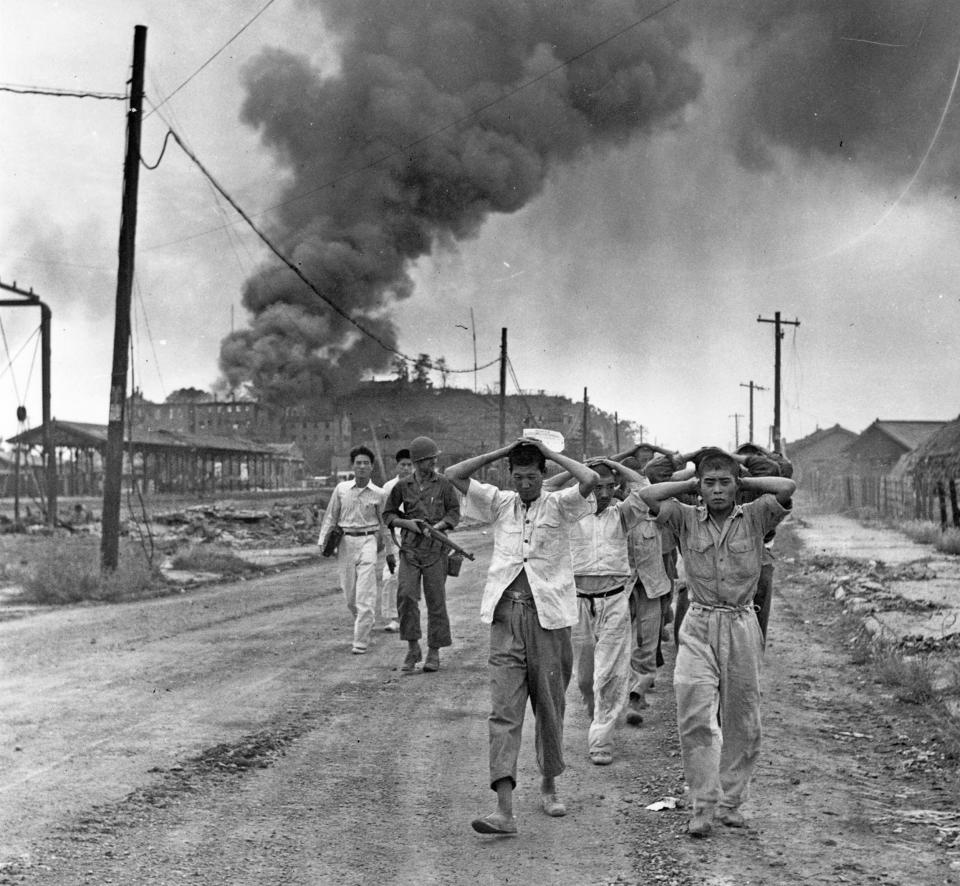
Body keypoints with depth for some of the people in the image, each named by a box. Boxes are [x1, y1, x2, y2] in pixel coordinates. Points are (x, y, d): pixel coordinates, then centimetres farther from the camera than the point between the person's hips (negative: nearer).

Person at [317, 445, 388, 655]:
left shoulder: (378, 494, 1)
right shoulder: (341, 489, 3)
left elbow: (384, 523, 10)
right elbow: (330, 517, 10)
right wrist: (323, 541, 1)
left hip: (368, 541, -2)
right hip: (345, 541, 2)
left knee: (365, 594, -10)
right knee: (349, 594, 8)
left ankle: (361, 641, -7)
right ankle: (363, 622, 35)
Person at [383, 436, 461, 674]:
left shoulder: (443, 484, 2)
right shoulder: (403, 486, 4)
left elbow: (454, 512, 3)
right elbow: (388, 515, 12)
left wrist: (437, 526, -14)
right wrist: (407, 523, -7)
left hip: (435, 549, 0)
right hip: (410, 548, 1)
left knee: (436, 600, 2)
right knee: (406, 594, -14)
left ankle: (434, 652, 14)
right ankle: (412, 648, -2)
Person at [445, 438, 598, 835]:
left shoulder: (558, 505, 3)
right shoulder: (500, 504, 10)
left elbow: (590, 480, -16)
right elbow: (454, 475, 4)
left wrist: (550, 453, -4)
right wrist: (501, 452, 3)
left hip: (549, 616, -1)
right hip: (506, 615, 1)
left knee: (550, 708, 9)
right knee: (504, 711, -8)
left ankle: (548, 786, 31)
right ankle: (504, 809, -14)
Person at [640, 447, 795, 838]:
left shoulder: (754, 517, 1)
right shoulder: (687, 519, 2)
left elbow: (786, 488, -14)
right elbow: (648, 495, -10)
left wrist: (744, 481, -1)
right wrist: (691, 483, 0)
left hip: (741, 626, 1)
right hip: (698, 627, -1)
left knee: (742, 721, 8)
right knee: (694, 717, -10)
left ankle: (731, 801, 22)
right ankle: (703, 806, -4)